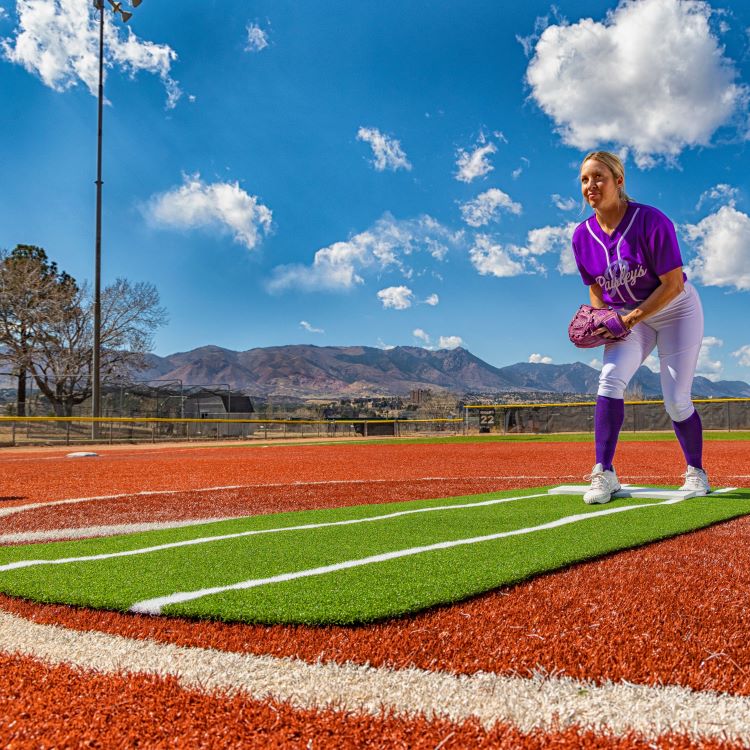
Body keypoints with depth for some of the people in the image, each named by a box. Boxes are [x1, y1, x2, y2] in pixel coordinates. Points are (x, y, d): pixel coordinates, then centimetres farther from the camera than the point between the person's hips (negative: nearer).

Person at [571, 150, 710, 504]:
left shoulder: (651, 221, -23)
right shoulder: (583, 235, -7)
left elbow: (673, 284, -21)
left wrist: (629, 318, -25)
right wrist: (603, 322, -13)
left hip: (676, 311, -3)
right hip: (628, 318, 4)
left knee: (676, 401, -6)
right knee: (610, 380, -20)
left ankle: (695, 471, 19)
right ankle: (604, 473, -19)